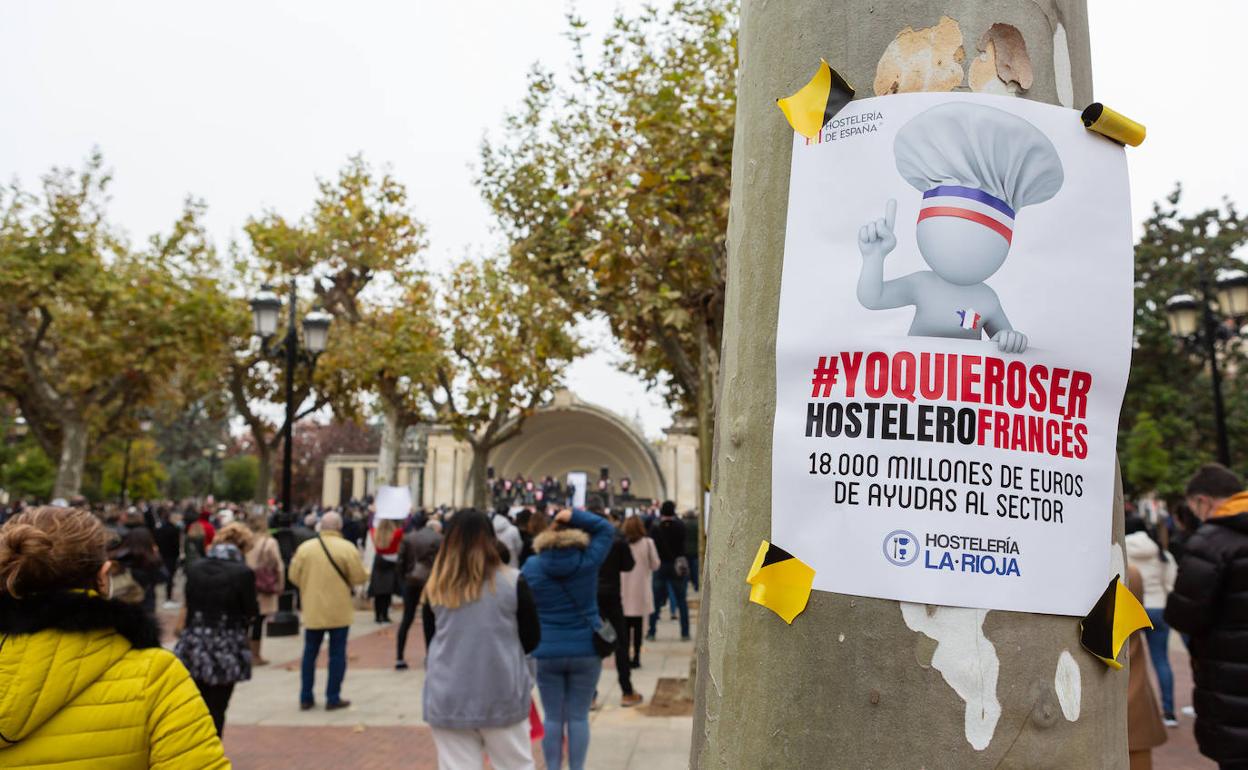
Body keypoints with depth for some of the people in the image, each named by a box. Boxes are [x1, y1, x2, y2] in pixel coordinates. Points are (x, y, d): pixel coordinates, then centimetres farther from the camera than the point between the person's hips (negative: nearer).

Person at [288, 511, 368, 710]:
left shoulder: (305, 547, -4)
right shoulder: (347, 548, -12)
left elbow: (294, 576, 2)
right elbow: (359, 577, -10)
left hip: (312, 610, 3)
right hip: (339, 610, -3)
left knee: (310, 652, 14)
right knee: (337, 654, 6)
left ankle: (306, 697, 17)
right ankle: (333, 698, 8)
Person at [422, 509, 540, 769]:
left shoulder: (436, 587, -1)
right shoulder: (512, 581, -7)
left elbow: (430, 641, 10)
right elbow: (532, 638, 0)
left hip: (448, 698, 2)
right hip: (503, 695, -1)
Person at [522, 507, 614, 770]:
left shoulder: (531, 566, -4)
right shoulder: (588, 561, -8)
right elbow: (606, 529, 3)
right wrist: (574, 516, -5)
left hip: (546, 653, 1)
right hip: (585, 651, -1)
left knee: (553, 717, 10)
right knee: (579, 717, 8)